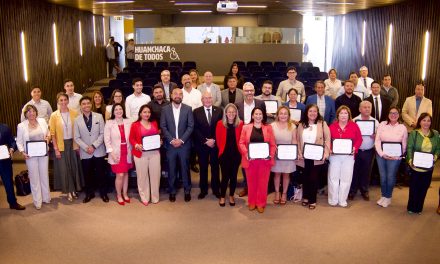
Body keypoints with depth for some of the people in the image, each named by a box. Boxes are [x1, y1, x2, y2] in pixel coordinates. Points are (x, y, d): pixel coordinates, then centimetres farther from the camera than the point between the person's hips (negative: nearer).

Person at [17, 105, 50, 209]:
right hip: (30, 155, -2)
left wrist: (48, 137, -9)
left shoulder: (42, 121, 1)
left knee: (44, 175, 13)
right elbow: (19, 142, -1)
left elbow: (48, 133, 13)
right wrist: (22, 152, -15)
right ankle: (37, 201, 17)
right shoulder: (21, 126, -5)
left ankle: (46, 198, 28)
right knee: (34, 177, 6)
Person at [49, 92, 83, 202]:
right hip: (61, 145, -1)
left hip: (73, 144, 1)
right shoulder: (54, 116, -4)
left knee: (74, 167, 8)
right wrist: (56, 149, -7)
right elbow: (52, 133, -3)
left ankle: (74, 190, 23)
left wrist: (78, 144, -4)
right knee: (64, 168, 6)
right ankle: (68, 191, 19)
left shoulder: (75, 113, -3)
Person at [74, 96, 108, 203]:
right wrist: (86, 148, -13)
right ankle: (89, 194, 24)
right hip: (85, 153, 1)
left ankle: (103, 193, 21)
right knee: (87, 174, 9)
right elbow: (76, 138, 1)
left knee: (101, 173, 7)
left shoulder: (99, 116, -1)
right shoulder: (77, 120, 2)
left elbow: (102, 133, -4)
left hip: (98, 151, -1)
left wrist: (94, 146, -13)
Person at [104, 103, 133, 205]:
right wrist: (112, 153, -12)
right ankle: (119, 195, 16)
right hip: (116, 153, -2)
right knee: (120, 175, -4)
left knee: (126, 173, 11)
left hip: (127, 152, 2)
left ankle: (125, 194, 27)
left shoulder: (128, 122, 0)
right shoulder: (109, 123, -4)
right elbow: (106, 140, -5)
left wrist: (131, 151, -1)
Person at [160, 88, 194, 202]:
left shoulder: (188, 109, 1)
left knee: (185, 168, 7)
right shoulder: (165, 109, 2)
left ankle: (187, 191, 21)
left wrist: (181, 140, -12)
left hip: (184, 144, 0)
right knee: (171, 169, 7)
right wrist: (171, 140, -12)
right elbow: (163, 126, -1)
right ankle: (172, 191, 20)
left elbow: (191, 126, -3)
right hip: (170, 144, 1)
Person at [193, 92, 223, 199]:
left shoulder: (219, 111, 2)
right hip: (201, 144, 0)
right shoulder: (196, 112, 0)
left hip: (215, 144, 0)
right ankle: (203, 190, 19)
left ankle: (216, 189, 20)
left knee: (215, 167, 9)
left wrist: (213, 140, -11)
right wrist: (205, 141, -12)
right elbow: (195, 129, -4)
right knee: (203, 168, 8)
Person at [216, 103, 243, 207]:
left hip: (236, 154, 1)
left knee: (233, 175, 10)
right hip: (224, 154, -1)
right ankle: (222, 197, 20)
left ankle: (231, 196, 28)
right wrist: (222, 149, 4)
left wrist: (240, 150, 2)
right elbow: (218, 139, 1)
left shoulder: (240, 124, -4)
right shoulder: (220, 123, -6)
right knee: (225, 176, 2)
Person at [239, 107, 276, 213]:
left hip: (264, 160, 0)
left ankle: (261, 203, 18)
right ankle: (252, 202, 24)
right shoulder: (246, 127, 4)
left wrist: (271, 155, -12)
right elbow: (241, 143, 0)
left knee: (263, 182, 6)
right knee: (251, 181, 9)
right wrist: (246, 154, -15)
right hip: (250, 160, 0)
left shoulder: (268, 128, 5)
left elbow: (273, 144, 2)